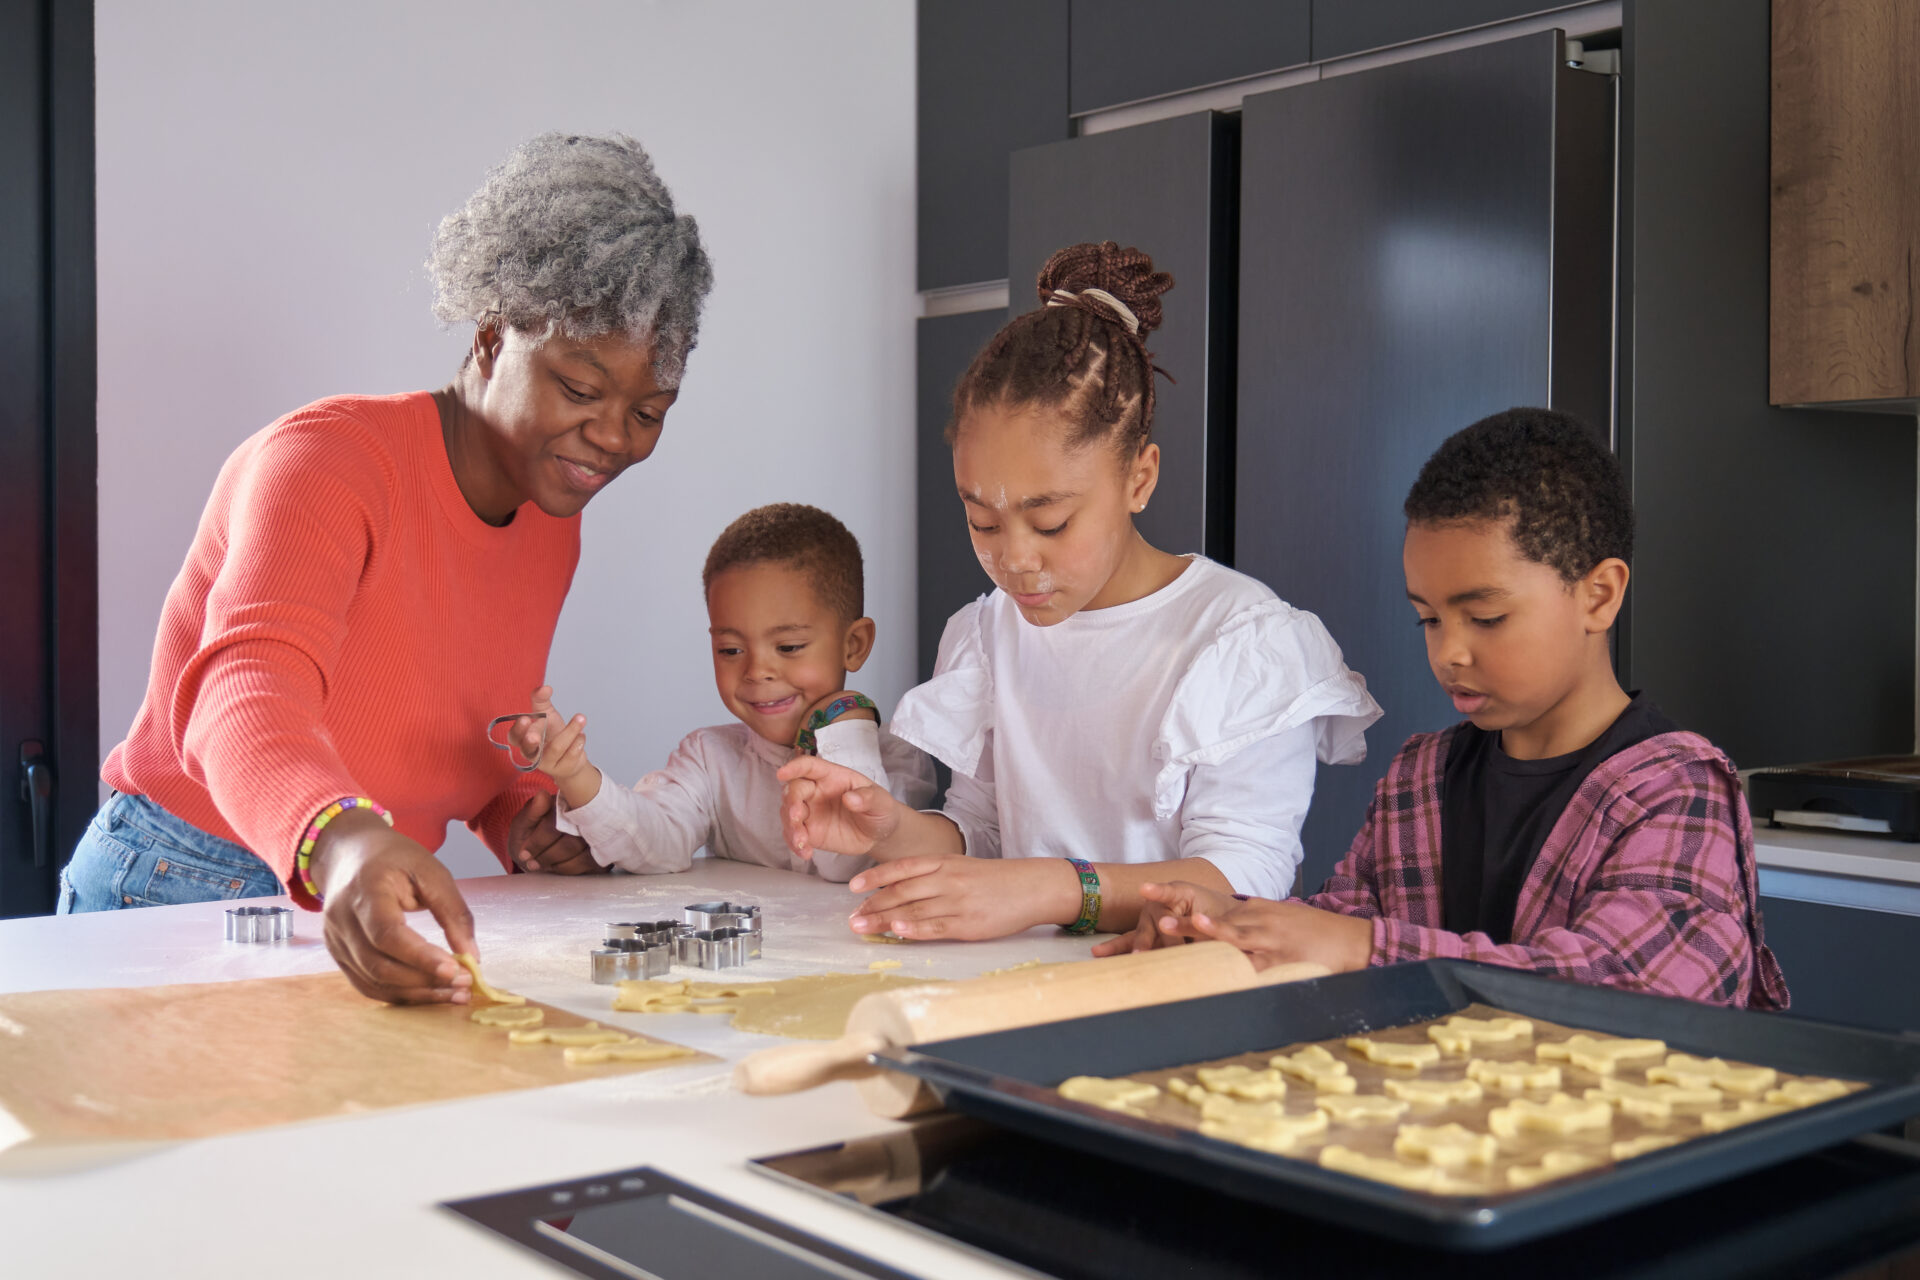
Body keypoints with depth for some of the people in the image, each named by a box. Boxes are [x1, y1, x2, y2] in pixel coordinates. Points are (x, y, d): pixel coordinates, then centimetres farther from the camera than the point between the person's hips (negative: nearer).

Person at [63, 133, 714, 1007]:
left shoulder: (553, 526, 7)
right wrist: (340, 839, -52)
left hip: (370, 915, 5)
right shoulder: (329, 458, -16)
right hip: (179, 894, -5)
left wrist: (524, 822, -2)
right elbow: (246, 691, -32)